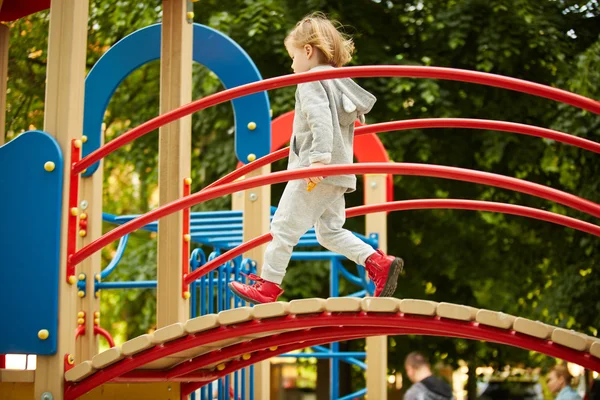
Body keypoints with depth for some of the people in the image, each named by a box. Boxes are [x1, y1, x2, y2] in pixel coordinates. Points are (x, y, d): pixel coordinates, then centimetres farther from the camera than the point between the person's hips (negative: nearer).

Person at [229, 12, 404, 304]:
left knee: (284, 225, -3)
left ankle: (268, 286, 2)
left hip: (315, 171, -9)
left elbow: (321, 119, -23)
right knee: (329, 231, 13)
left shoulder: (311, 82, -8)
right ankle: (380, 264, 1)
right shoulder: (340, 82, 19)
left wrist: (319, 157, -33)